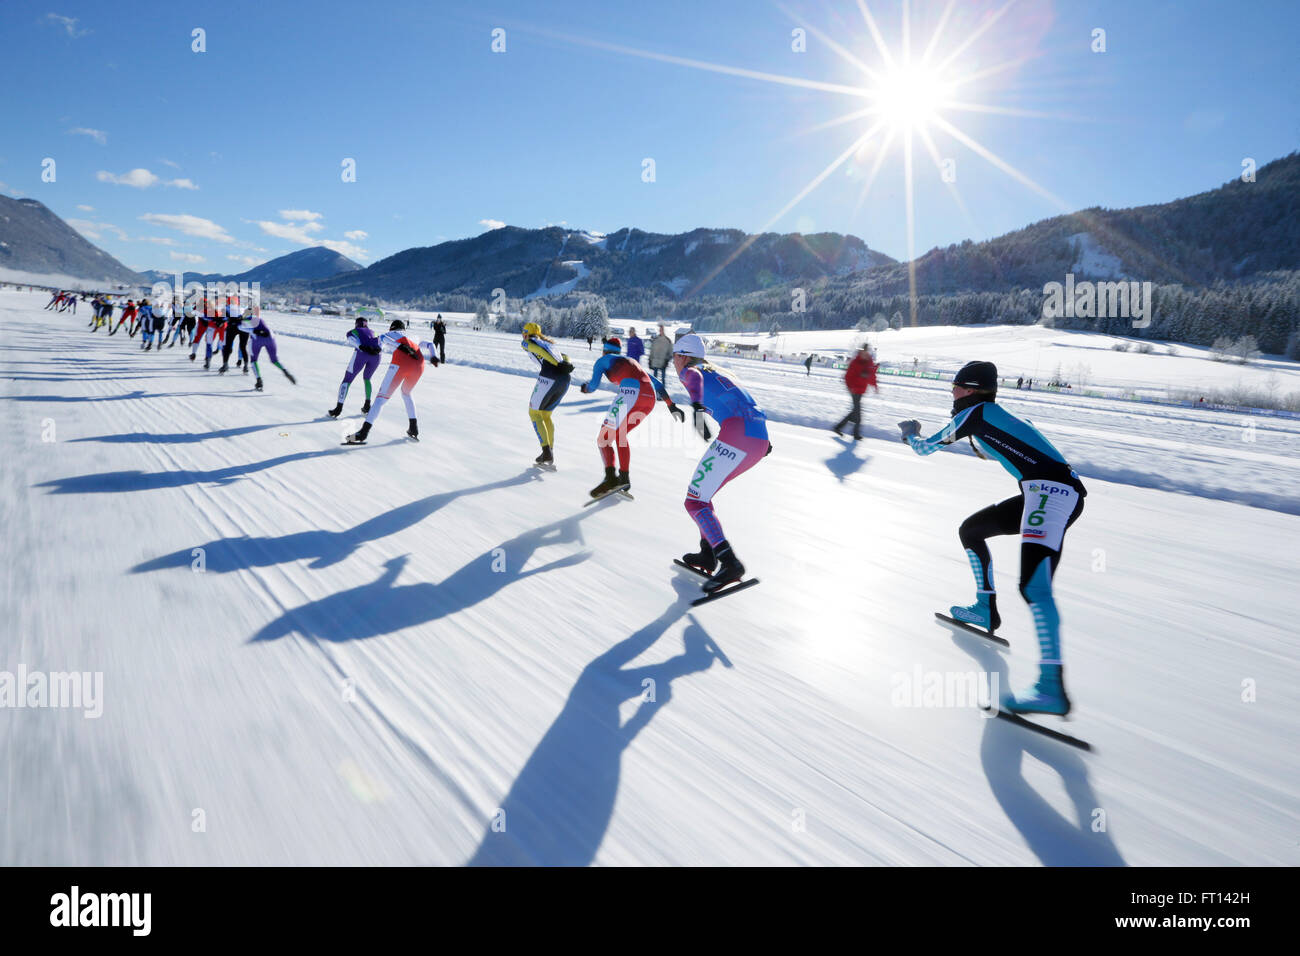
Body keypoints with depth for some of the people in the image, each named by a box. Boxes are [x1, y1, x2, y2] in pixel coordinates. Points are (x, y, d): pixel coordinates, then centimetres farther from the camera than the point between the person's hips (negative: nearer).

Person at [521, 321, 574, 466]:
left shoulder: (527, 342, 12)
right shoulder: (547, 343, 33)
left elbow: (540, 350, -8)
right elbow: (565, 356, 21)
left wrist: (559, 365, -16)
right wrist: (568, 364, -1)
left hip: (548, 378, -7)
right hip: (565, 380, 7)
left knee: (534, 413, 11)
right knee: (545, 415, 22)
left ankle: (547, 452, -1)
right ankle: (550, 456, 19)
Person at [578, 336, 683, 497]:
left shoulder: (603, 360, 22)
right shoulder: (631, 361, 38)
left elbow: (592, 386, 8)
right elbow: (657, 383, 31)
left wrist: (584, 388, 32)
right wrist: (671, 406, 27)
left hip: (631, 392, -7)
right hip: (651, 397, 7)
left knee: (604, 438, -6)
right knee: (620, 434, 24)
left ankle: (610, 478, -27)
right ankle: (624, 478, 20)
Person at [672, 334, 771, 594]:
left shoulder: (690, 370, 8)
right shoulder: (718, 372, 32)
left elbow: (695, 378, -18)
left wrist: (698, 408, -36)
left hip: (736, 433, -9)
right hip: (760, 440, 9)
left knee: (695, 501, -6)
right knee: (701, 491, 22)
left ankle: (730, 564, -19)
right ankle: (708, 554, 19)